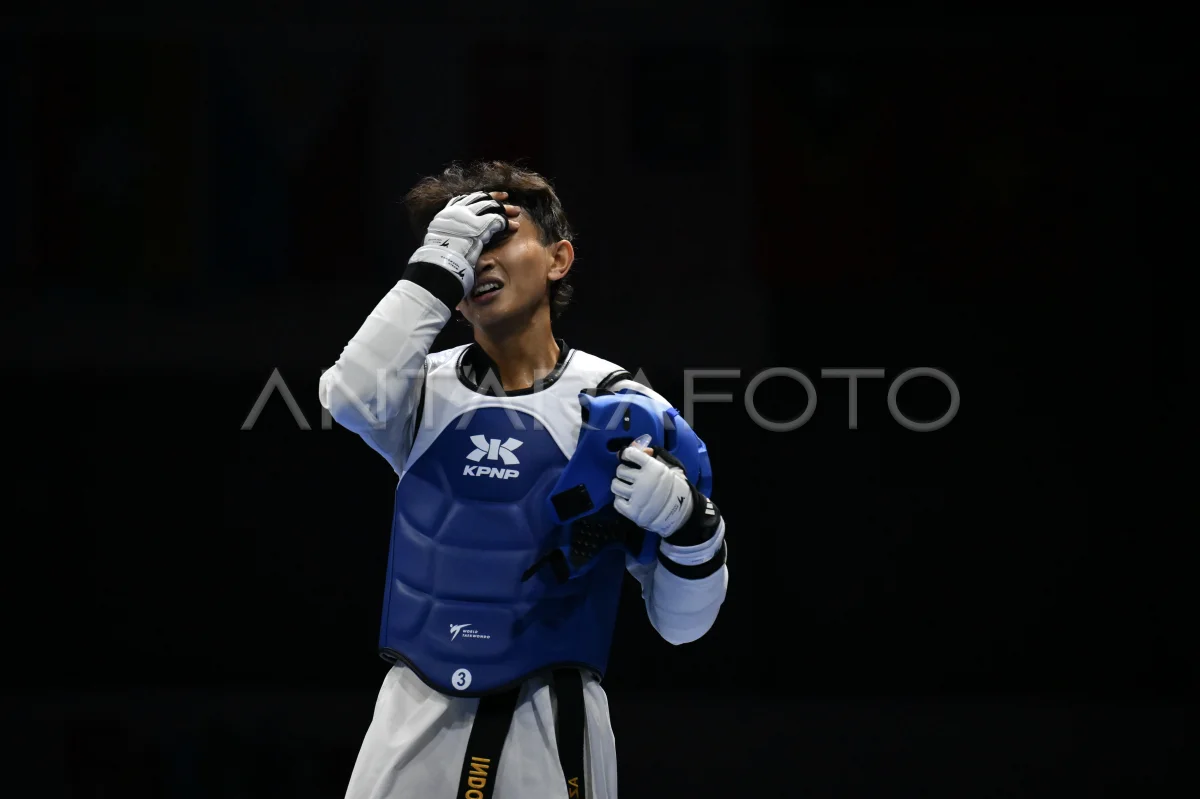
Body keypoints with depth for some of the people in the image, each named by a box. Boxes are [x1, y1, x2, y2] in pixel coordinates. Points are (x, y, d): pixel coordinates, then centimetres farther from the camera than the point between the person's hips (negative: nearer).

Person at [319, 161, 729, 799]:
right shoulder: (429, 388, 8)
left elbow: (679, 623, 1)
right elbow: (353, 399, -18)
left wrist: (688, 527, -19)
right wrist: (437, 267, -14)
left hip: (551, 727, -1)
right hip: (417, 719, 2)